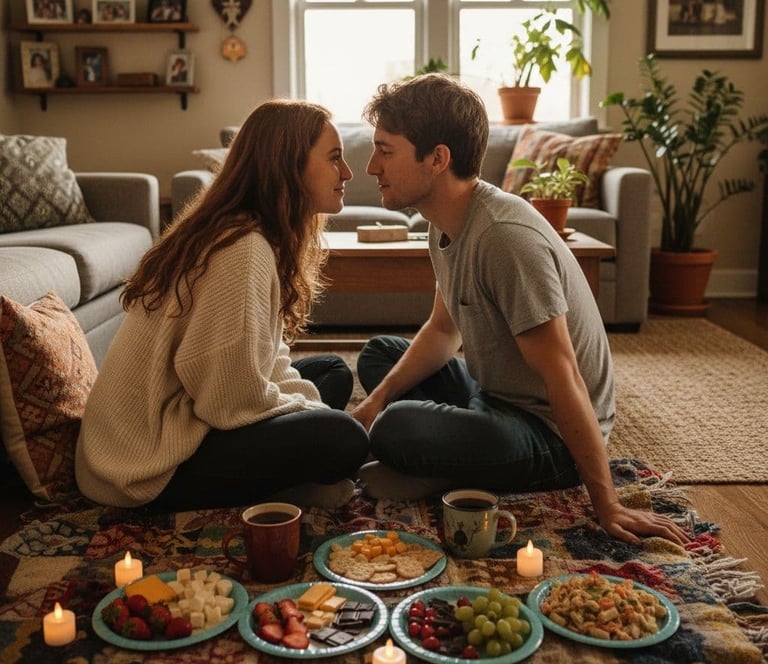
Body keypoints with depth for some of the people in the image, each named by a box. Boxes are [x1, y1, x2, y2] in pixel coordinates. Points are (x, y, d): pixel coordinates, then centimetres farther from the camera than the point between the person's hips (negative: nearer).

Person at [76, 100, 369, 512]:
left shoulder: (255, 236, 6)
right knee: (343, 439, -23)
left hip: (178, 420, 10)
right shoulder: (243, 251, -24)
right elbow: (237, 401, -25)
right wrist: (316, 412, -8)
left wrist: (313, 403, -4)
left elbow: (266, 359, 10)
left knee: (332, 371, 15)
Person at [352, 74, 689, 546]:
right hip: (493, 395, 10)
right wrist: (377, 399, -2)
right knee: (378, 353, 21)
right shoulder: (447, 223, 1)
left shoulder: (505, 236, -29)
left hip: (551, 433, -10)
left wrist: (607, 506, -23)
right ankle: (452, 469, 2)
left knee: (396, 430, -33)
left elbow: (563, 376, -28)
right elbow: (443, 329, 12)